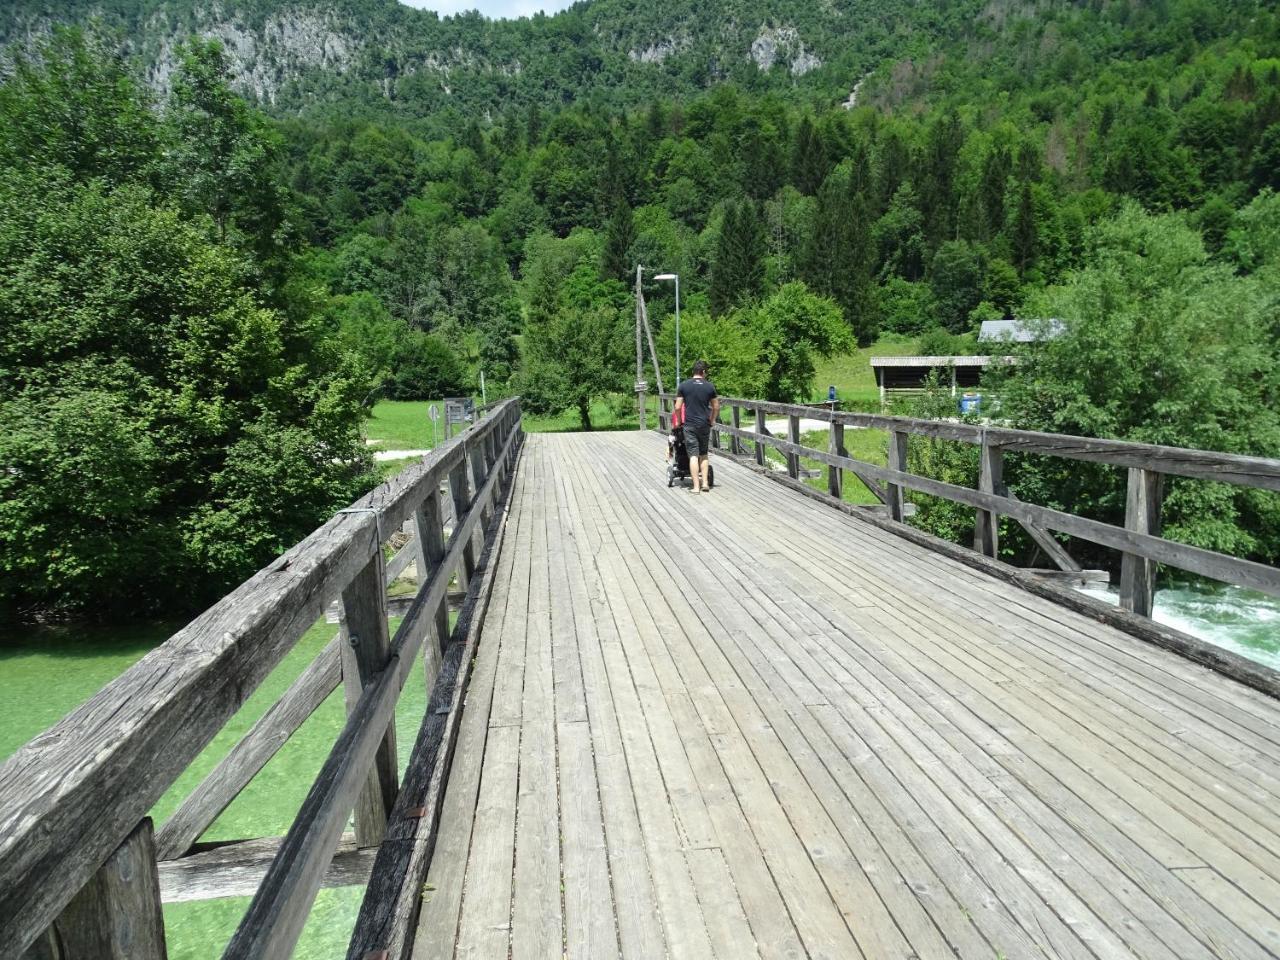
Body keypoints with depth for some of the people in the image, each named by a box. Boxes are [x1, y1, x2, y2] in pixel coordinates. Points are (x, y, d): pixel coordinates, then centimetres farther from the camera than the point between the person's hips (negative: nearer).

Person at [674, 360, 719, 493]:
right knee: (704, 454, 15)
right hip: (705, 425, 1)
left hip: (689, 425, -1)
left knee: (693, 455, -1)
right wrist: (712, 420, 20)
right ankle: (705, 483, 11)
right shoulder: (710, 386, 1)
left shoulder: (684, 386, -2)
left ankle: (696, 486, -3)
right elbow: (716, 407, 6)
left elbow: (677, 407, -3)